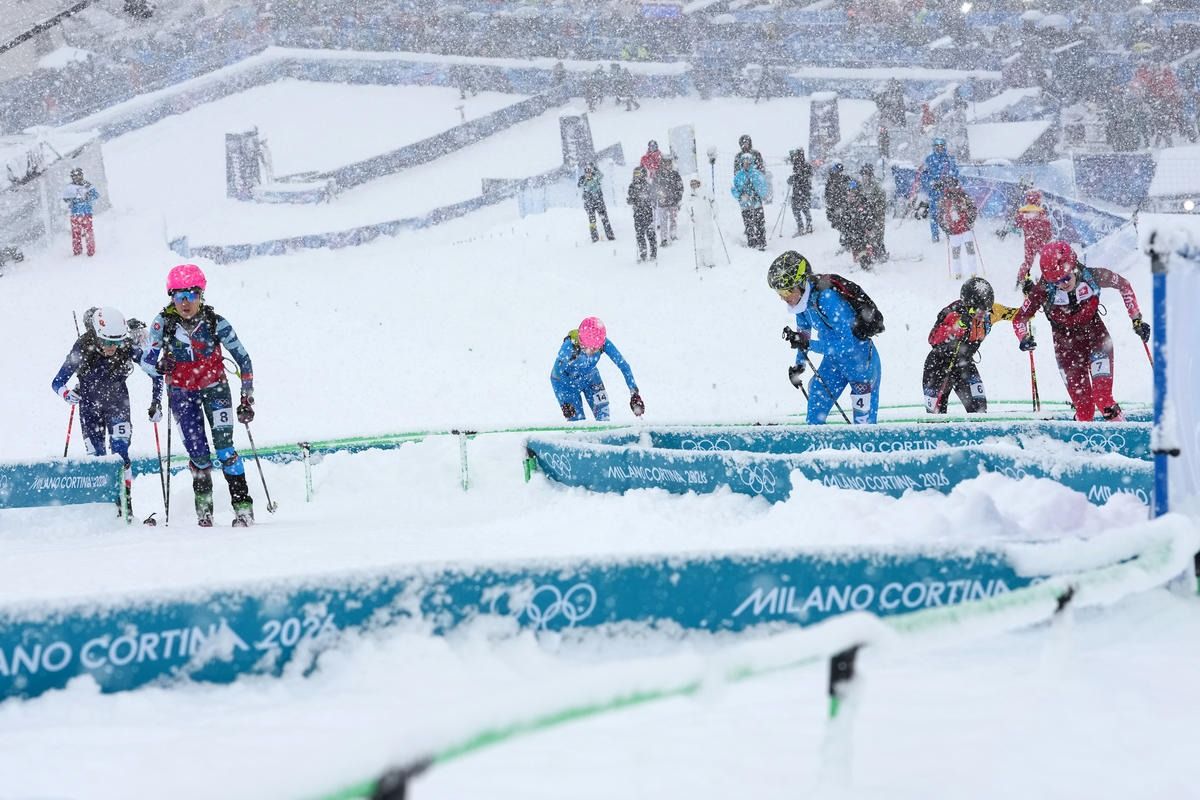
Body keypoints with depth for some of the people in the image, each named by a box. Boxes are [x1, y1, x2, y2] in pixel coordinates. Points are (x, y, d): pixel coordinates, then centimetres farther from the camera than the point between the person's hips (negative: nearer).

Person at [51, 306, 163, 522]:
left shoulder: (129, 348, -24)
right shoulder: (82, 349, -26)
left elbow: (155, 374, -11)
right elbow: (57, 382, -21)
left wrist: (155, 403, -17)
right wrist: (66, 393, -43)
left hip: (117, 401, 0)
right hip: (90, 404, 0)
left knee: (120, 452, -16)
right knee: (97, 456, -6)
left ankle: (124, 505, -14)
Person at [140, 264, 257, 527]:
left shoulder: (215, 322, -18)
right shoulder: (163, 322, -16)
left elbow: (243, 359, -9)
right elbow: (146, 361, -11)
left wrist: (247, 399, -10)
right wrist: (159, 365, -32)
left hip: (214, 387, -1)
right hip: (181, 392, 1)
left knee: (224, 447, -14)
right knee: (197, 452, -5)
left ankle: (243, 505, -11)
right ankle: (204, 504, 19)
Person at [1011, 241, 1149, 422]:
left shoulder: (1093, 276, -23)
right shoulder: (1044, 290, -24)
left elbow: (1124, 285, -3)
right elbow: (1020, 318, -12)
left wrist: (1137, 319, -3)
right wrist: (1025, 337, -33)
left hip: (1094, 331, 0)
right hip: (1066, 342, 0)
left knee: (1102, 393, -17)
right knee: (1081, 399, -6)